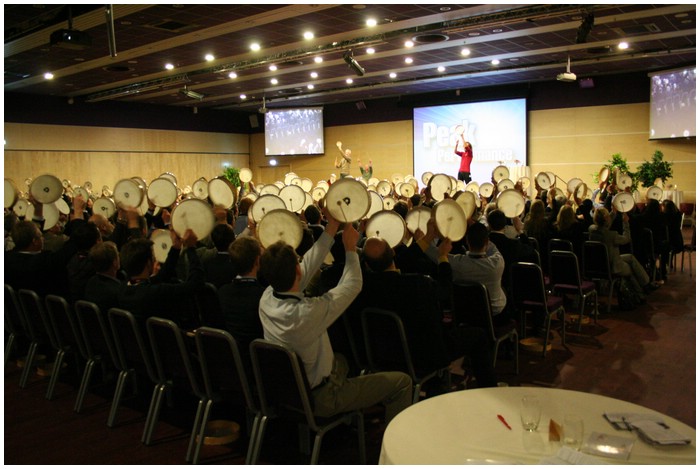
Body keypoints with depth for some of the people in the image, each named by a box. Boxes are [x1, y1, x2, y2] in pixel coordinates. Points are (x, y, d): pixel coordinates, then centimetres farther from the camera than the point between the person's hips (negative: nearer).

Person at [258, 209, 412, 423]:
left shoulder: (267, 299, -15)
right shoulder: (308, 312, -36)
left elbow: (308, 265, -4)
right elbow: (353, 285, -20)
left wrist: (331, 229, 1)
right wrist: (351, 247, -4)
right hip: (319, 399, -8)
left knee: (340, 359, 36)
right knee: (402, 382, 0)